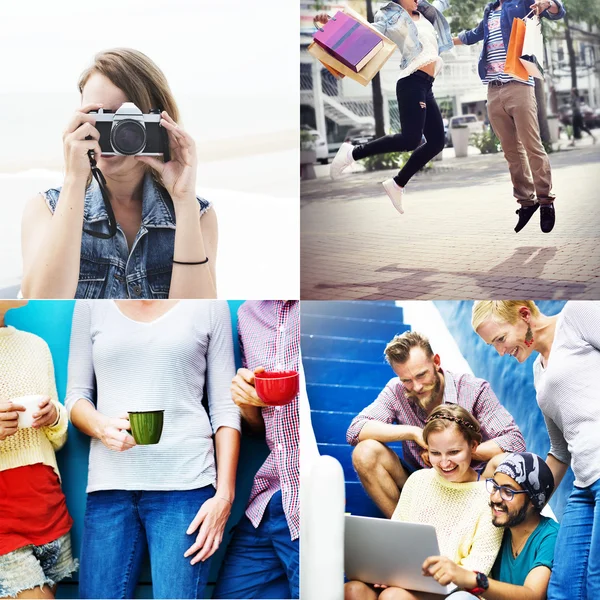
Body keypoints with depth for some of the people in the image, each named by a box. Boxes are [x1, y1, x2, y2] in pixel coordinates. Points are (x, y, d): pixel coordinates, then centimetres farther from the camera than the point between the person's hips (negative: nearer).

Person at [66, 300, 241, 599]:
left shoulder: (209, 304, 5)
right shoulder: (91, 304, 10)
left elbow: (225, 408, 4)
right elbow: (76, 395, 12)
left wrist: (224, 495, -5)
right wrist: (101, 426, -11)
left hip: (185, 484, -2)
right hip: (109, 486, 2)